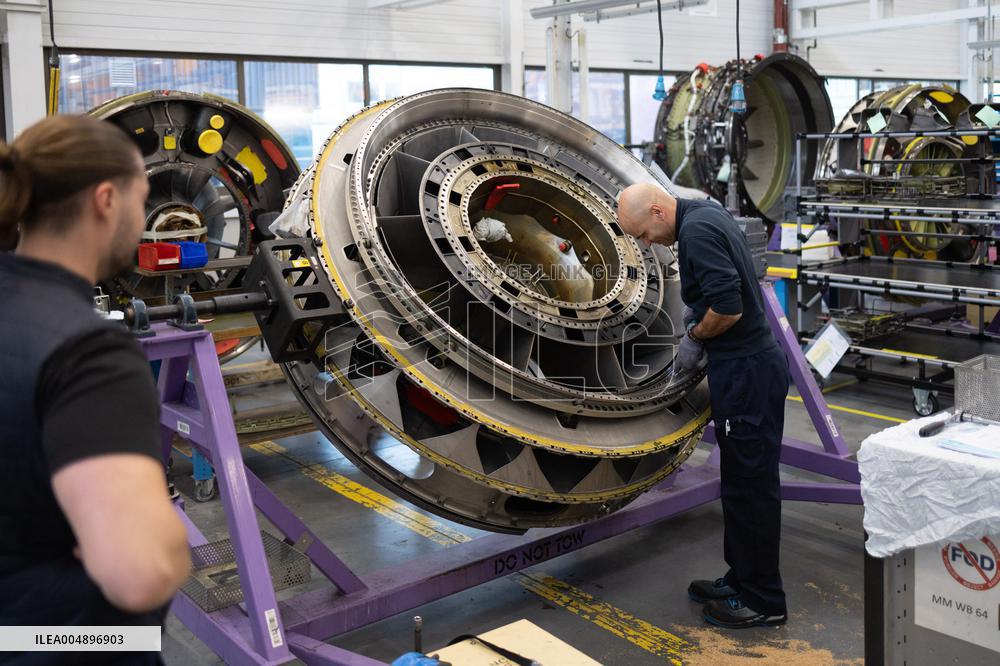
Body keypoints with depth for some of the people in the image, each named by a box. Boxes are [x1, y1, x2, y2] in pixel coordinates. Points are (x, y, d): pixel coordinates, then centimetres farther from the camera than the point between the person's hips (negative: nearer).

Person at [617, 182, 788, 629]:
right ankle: (742, 579, 29)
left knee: (751, 484, -1)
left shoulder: (696, 230, -19)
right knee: (741, 480, 17)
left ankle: (762, 601, 11)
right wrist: (698, 310, 13)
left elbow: (730, 308, -26)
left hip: (746, 372, -10)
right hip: (747, 364, 10)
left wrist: (695, 337, -9)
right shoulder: (706, 215, 12)